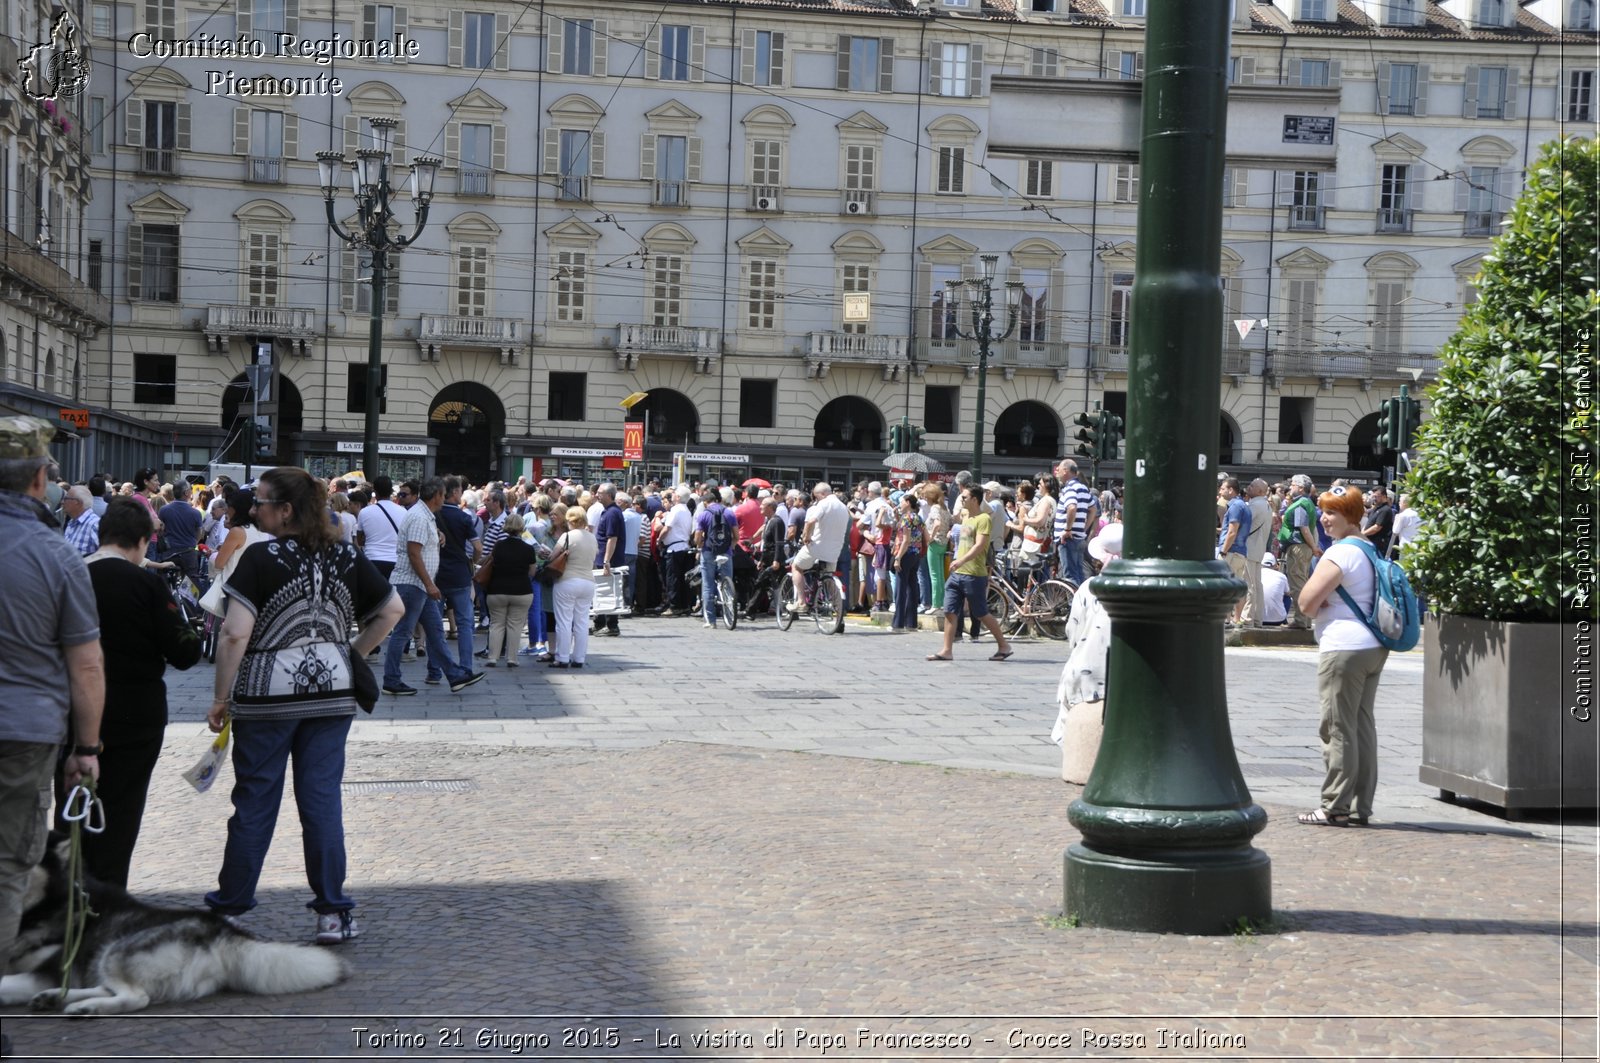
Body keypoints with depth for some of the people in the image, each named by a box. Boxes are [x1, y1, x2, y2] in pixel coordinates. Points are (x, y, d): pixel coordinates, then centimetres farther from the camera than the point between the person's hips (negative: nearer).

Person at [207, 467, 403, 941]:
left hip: (267, 693, -3)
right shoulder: (347, 557, 3)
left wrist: (221, 698, -7)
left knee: (254, 800, 7)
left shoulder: (262, 559, -12)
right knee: (322, 799, 7)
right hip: (332, 692, 3)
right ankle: (333, 913, 7)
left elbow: (235, 636, -15)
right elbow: (393, 609, 10)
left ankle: (230, 905, 20)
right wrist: (355, 653, 14)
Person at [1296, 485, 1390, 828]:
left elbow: (1307, 603, -16)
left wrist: (1320, 602, 3)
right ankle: (1360, 807, 15)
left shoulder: (1339, 553, -14)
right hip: (1374, 646, 9)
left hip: (1344, 648, -9)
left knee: (1338, 728, -4)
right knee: (1363, 725, 11)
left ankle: (1335, 807, 0)